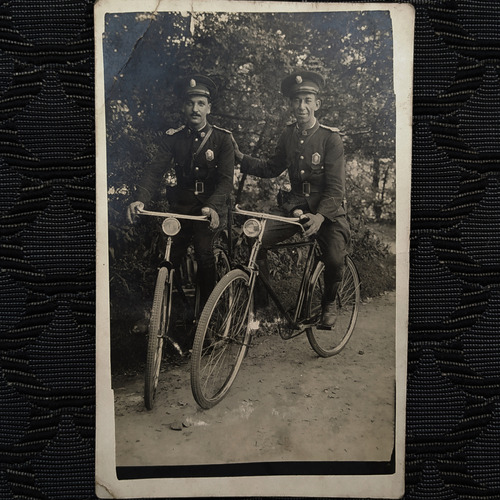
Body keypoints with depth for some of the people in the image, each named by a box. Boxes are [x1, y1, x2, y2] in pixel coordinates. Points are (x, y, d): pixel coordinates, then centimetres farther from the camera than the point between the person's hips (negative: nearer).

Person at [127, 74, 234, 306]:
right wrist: (141, 199, -26)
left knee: (203, 249, -18)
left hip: (210, 205, -2)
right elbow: (155, 170, -6)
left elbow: (226, 179, -12)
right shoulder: (172, 137, 3)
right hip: (181, 204, 3)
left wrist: (212, 206, -31)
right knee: (171, 254, -4)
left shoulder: (222, 138, -3)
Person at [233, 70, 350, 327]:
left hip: (327, 210, -3)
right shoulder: (288, 135, 4)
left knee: (335, 260, -24)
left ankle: (329, 303, 11)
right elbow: (272, 168, 15)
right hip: (295, 206, 4)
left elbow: (336, 188, -15)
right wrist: (240, 157, 2)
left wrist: (320, 216, -32)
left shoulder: (331, 138, -11)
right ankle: (262, 297, 4)